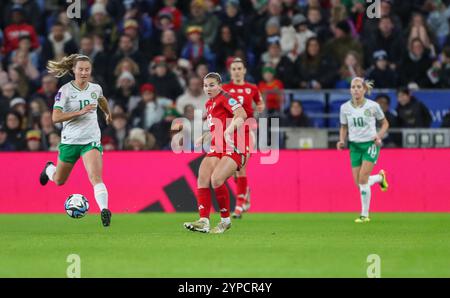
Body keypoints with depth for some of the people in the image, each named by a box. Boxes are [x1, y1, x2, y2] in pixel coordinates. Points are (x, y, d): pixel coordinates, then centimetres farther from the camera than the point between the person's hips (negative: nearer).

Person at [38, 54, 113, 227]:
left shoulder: (95, 88, 2)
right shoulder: (65, 91, -11)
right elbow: (55, 117, -20)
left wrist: (108, 113, 46)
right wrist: (80, 112, -28)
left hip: (91, 140, 1)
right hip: (70, 140, -1)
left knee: (96, 177, -24)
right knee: (59, 181, 19)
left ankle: (104, 210, -36)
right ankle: (49, 169, 54)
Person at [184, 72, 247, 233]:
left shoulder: (225, 98, -5)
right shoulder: (209, 104, 21)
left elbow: (242, 114, -20)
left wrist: (228, 131, -30)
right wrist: (204, 137, 19)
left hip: (233, 148, -8)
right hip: (217, 148, 8)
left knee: (216, 179, -25)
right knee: (202, 178, -13)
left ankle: (225, 220, -7)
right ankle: (204, 221, -18)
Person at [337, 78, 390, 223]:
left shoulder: (373, 106, -7)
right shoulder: (345, 107, 0)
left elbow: (385, 123, 7)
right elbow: (344, 127, 15)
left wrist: (379, 136, -10)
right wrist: (342, 141, -3)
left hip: (370, 144, -4)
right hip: (355, 145, 4)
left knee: (362, 179, -17)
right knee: (358, 181, 0)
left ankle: (365, 215, -5)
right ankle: (380, 177, 35)